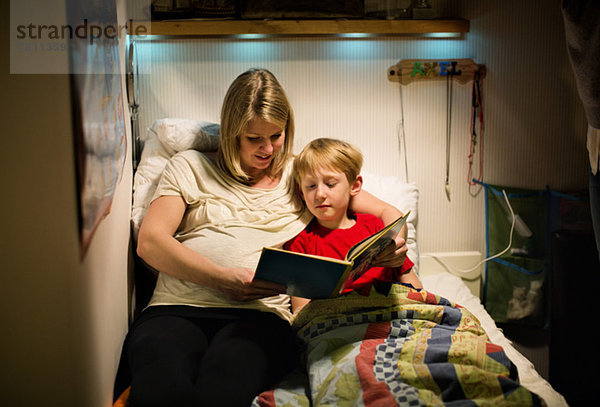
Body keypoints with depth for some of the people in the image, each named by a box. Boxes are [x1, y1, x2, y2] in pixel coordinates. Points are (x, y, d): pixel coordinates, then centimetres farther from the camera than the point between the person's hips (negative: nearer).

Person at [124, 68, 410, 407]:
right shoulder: (190, 167, 19)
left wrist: (393, 243, -3)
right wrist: (222, 278, -11)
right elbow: (150, 241, 6)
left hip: (259, 315, 0)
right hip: (176, 309, 1)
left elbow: (386, 212, 23)